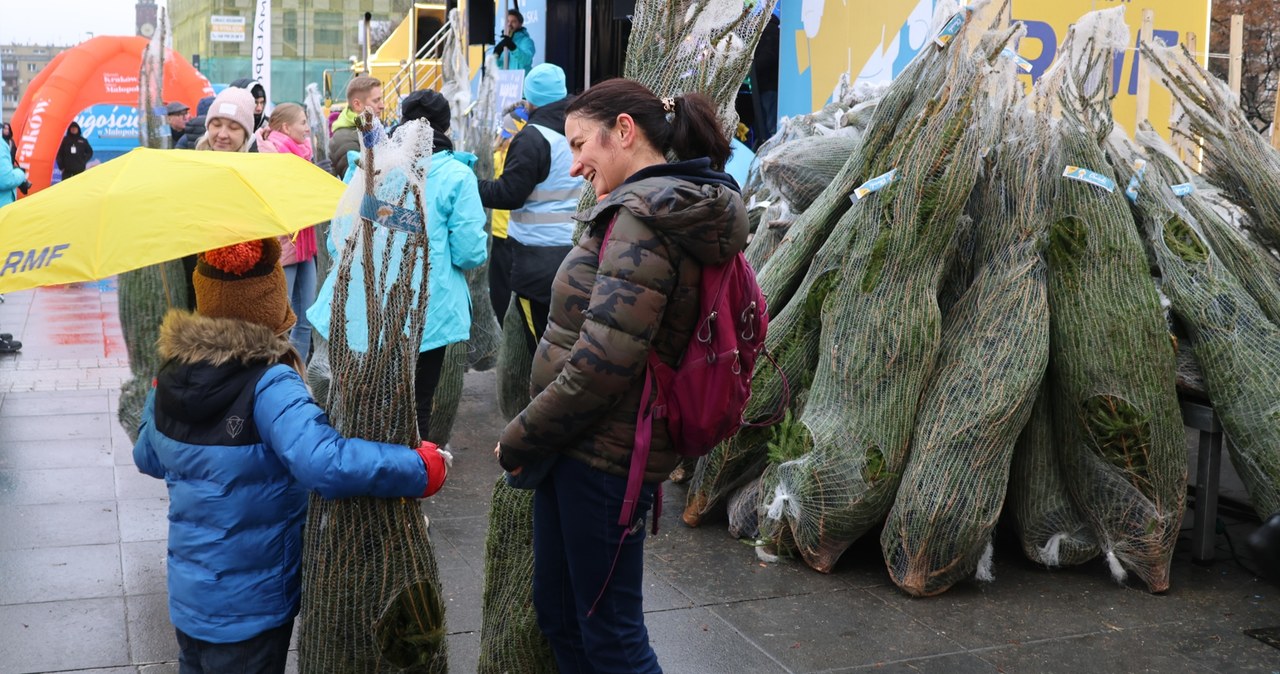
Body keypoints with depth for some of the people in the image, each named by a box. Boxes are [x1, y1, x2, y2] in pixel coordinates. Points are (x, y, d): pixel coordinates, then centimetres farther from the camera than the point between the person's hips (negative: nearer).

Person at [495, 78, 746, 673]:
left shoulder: (641, 218, -19)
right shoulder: (681, 209, 11)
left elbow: (601, 362, -26)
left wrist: (518, 441, -11)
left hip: (601, 456, -10)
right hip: (578, 446, 10)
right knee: (557, 610, 21)